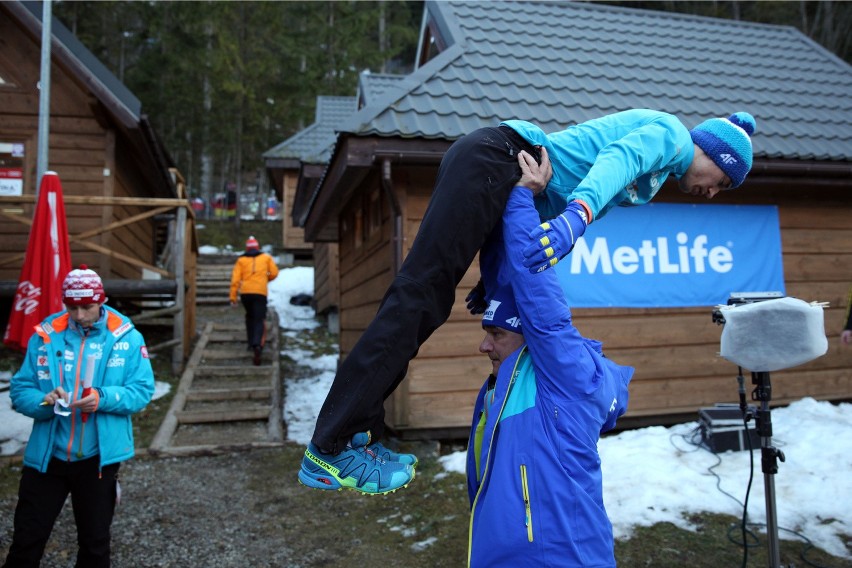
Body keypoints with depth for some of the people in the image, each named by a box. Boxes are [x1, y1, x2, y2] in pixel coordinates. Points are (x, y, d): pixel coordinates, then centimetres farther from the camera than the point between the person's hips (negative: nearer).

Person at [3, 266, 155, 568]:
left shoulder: (127, 337, -8)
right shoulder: (45, 336, -4)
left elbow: (142, 390, -8)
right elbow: (19, 390, -1)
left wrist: (104, 398, -25)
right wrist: (44, 401, -22)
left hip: (98, 457, -1)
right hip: (46, 456, 1)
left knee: (94, 541, 17)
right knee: (26, 540, 12)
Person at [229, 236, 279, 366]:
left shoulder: (241, 260, 12)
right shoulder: (266, 258, 12)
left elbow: (235, 279, 4)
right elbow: (274, 273, 10)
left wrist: (233, 297, 4)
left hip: (245, 292, 2)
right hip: (260, 292, -2)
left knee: (249, 317, 25)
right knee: (259, 320, -4)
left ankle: (251, 342, 26)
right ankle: (257, 344, -27)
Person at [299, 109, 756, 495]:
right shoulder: (670, 133, 4)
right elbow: (616, 159, -19)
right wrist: (578, 214, -38)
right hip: (494, 159, -10)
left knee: (426, 303, 2)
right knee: (418, 292, -17)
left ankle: (359, 431, 5)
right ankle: (329, 450, -16)